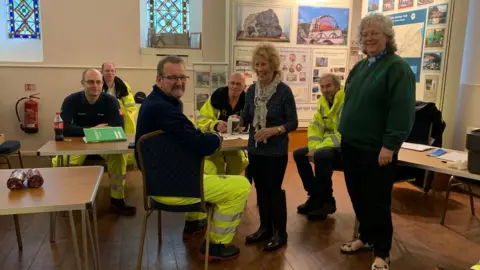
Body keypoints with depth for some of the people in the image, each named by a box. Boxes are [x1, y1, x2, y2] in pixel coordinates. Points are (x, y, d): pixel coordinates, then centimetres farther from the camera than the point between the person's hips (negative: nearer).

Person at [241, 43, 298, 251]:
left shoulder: (284, 91, -12)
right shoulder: (251, 90, 3)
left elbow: (293, 123, -10)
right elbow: (246, 118, 8)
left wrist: (273, 130, -24)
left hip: (276, 151, -5)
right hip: (255, 149, 5)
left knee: (274, 190, 2)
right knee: (260, 189, 14)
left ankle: (280, 233, 19)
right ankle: (265, 228, 30)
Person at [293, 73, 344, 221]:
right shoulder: (322, 102, 7)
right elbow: (315, 127, 4)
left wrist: (318, 149, -27)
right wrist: (313, 148, -14)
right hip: (327, 146, 9)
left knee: (321, 155, -34)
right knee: (299, 154, -1)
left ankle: (327, 201, -15)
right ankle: (315, 196, 7)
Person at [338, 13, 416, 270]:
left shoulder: (397, 67, -11)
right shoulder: (360, 66, 12)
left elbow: (402, 110, -18)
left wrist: (390, 145, -21)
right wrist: (344, 133, 15)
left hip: (377, 149, -7)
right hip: (351, 145, 7)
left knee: (377, 201, 4)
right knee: (357, 196, 16)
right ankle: (366, 236, 36)